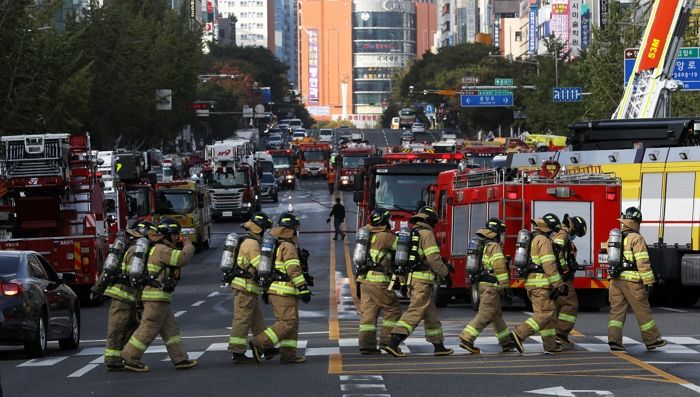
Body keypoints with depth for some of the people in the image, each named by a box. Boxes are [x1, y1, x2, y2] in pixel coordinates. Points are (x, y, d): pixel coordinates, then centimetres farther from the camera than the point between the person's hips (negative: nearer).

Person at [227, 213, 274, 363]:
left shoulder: (251, 242, 18)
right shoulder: (251, 244, -15)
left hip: (249, 288, 10)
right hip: (245, 287, -10)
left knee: (257, 318, 16)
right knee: (242, 320, -8)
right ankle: (237, 353, -6)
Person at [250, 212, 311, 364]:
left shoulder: (274, 245, 18)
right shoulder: (288, 246, -11)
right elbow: (294, 270, -18)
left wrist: (266, 291, 25)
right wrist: (304, 289, -17)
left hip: (273, 290, 10)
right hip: (284, 291, -10)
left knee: (292, 323, 11)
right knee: (287, 323, -10)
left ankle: (288, 355, 7)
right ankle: (259, 343, -14)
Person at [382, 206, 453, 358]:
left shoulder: (410, 234, 17)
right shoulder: (426, 233, -8)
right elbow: (433, 259, -14)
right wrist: (446, 273, -3)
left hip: (410, 278, 9)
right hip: (423, 279, -9)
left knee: (430, 313, 16)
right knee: (415, 311, -13)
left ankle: (438, 346, 20)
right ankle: (393, 343, -23)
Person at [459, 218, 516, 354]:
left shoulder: (483, 246, 17)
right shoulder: (494, 246, -13)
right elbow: (499, 267, -21)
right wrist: (505, 285, -18)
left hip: (482, 285, 10)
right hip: (491, 286, -10)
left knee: (497, 315, 15)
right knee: (484, 315, -11)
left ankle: (506, 343, 22)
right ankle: (466, 339, -17)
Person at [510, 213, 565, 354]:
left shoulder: (531, 239, 19)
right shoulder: (543, 240, -11)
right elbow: (549, 265, -18)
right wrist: (559, 284, -13)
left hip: (530, 282, 10)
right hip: (541, 283, -10)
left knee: (548, 312, 14)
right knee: (544, 313, -10)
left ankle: (550, 345, 15)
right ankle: (519, 334, -20)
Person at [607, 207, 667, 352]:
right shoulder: (636, 238, -11)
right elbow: (643, 263, -16)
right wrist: (649, 282, -14)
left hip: (616, 280, 6)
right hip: (632, 281, -6)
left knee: (617, 309, 5)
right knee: (643, 311, 5)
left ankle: (614, 339, -8)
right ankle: (652, 340, 14)